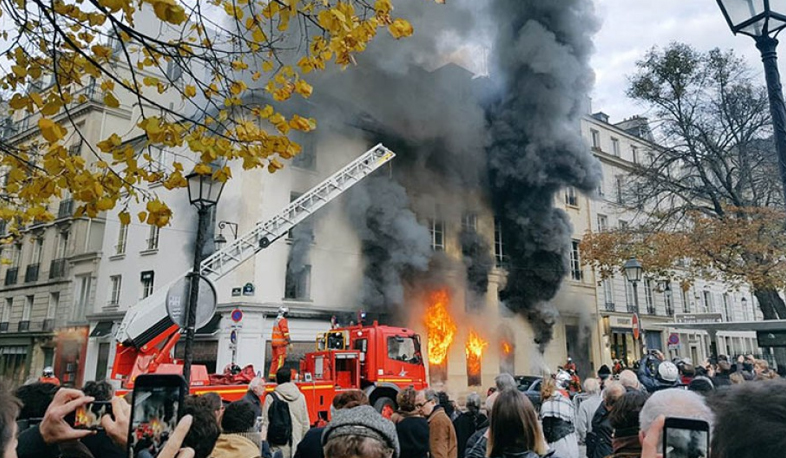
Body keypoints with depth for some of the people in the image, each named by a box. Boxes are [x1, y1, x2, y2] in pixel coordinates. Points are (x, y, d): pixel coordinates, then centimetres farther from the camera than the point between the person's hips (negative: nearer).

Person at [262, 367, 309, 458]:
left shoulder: (271, 398, -7)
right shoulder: (300, 397, 2)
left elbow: (265, 423, -7)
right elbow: (305, 423, 7)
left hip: (279, 446, -3)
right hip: (297, 446, 3)